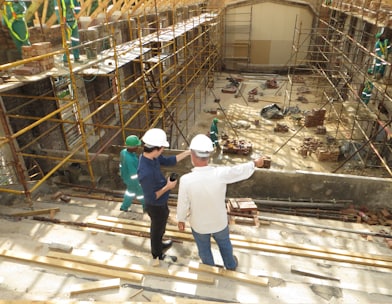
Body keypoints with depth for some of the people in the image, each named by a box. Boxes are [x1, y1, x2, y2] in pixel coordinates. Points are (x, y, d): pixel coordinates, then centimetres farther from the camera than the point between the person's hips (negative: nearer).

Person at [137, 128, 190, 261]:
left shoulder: (151, 156, -15)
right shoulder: (146, 172, -41)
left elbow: (169, 161, 0)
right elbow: (151, 197, -31)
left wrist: (188, 152, -5)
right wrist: (167, 187, -23)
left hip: (160, 203, 8)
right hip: (156, 206, -8)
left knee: (159, 227, 32)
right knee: (157, 229, 19)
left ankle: (159, 245, 60)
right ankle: (158, 256, 47)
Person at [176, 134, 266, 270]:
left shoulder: (186, 180, -32)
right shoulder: (221, 173, -29)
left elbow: (182, 204, -17)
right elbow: (241, 170, -10)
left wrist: (181, 220, 4)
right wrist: (255, 163, 11)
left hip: (199, 225, -1)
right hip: (220, 222, 1)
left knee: (204, 249, 29)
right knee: (225, 244, 31)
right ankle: (231, 265, 58)